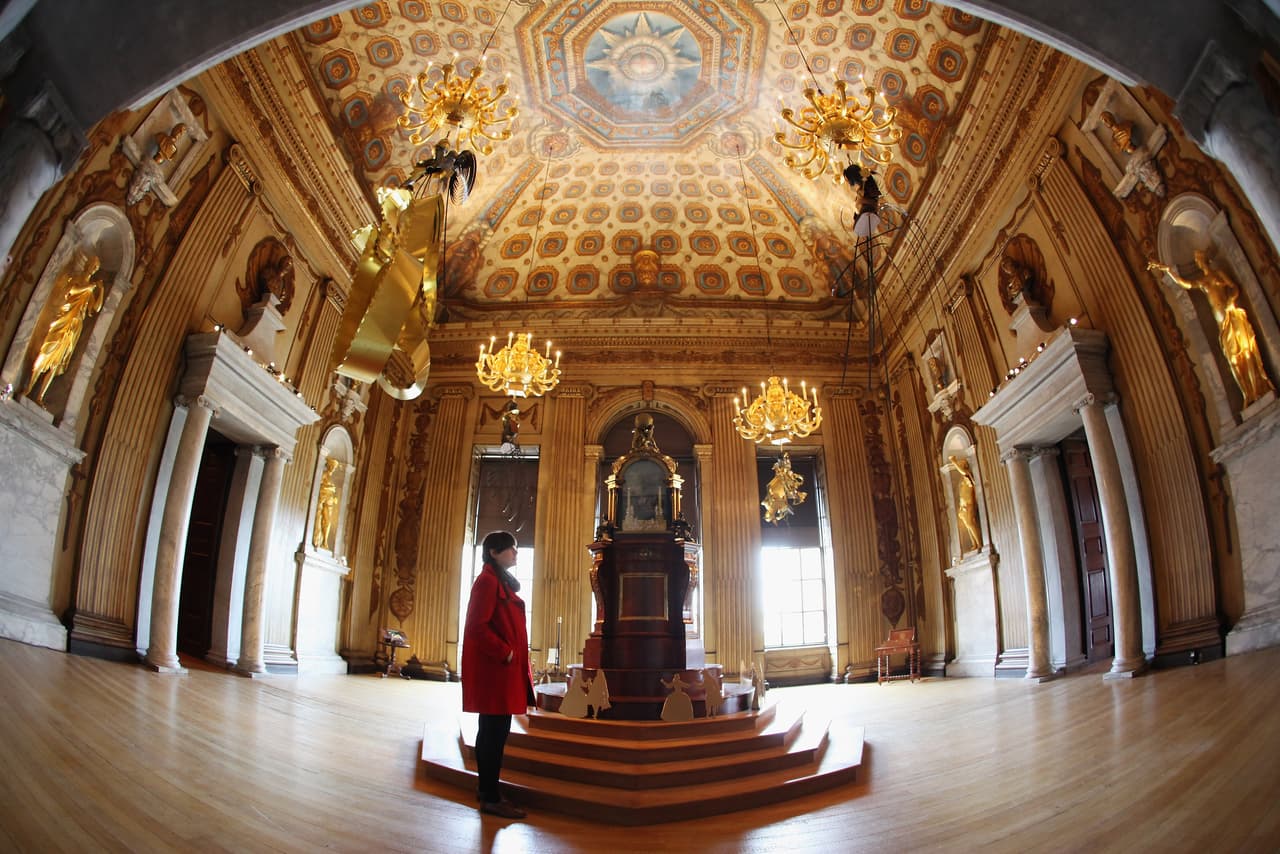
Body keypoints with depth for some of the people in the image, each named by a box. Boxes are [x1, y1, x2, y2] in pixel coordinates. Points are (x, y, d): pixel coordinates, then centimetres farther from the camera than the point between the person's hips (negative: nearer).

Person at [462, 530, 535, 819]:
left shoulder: (502, 581, 17)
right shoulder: (488, 580, -13)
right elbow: (477, 626, -21)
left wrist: (513, 655, 15)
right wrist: (505, 653, -17)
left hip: (500, 669, 10)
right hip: (494, 668, -10)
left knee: (492, 731, 15)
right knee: (495, 732, -5)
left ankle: (486, 790, 23)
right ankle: (491, 798, 2)